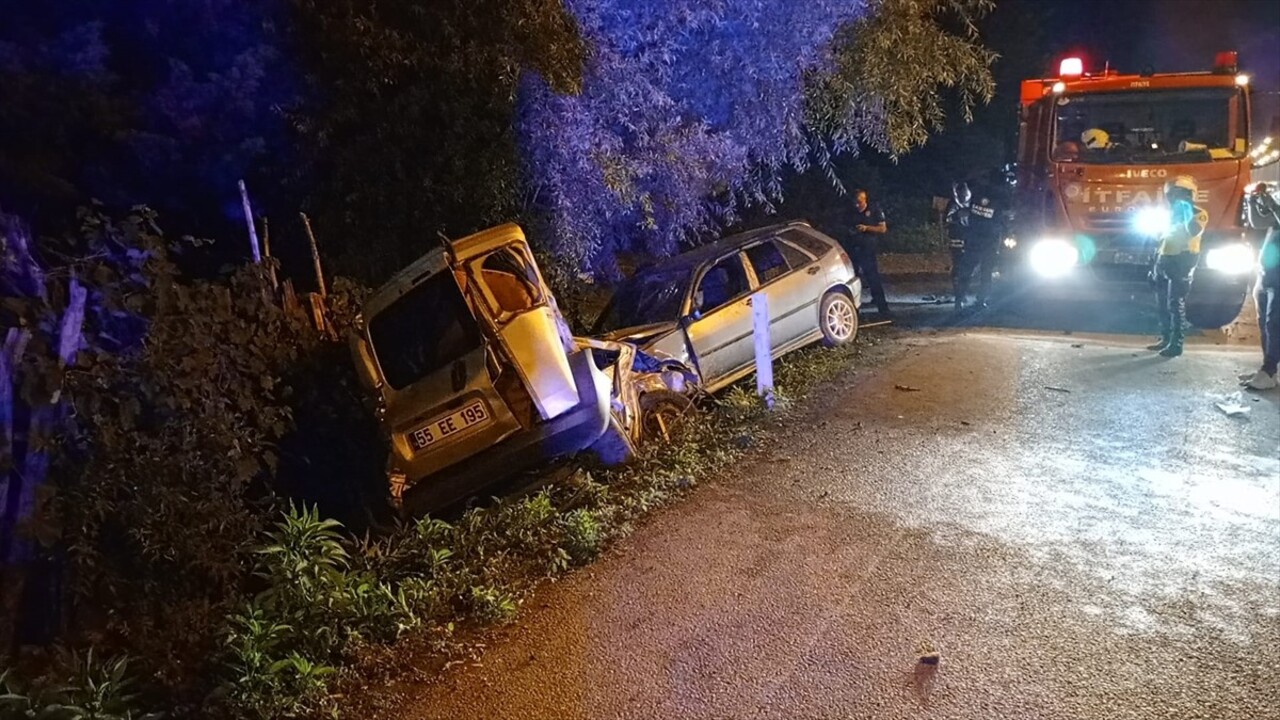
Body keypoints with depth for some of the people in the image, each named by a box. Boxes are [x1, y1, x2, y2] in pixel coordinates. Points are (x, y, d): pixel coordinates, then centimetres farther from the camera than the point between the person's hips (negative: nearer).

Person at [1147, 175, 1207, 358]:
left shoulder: (1199, 214, -4)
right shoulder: (1174, 213, 21)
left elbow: (1193, 230, -28)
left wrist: (1188, 211, -20)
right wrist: (1156, 266, 18)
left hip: (1182, 262, -8)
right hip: (1165, 260, 8)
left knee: (1176, 303, -11)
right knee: (1162, 303, 11)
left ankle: (1176, 343, -10)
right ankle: (1165, 338, 19)